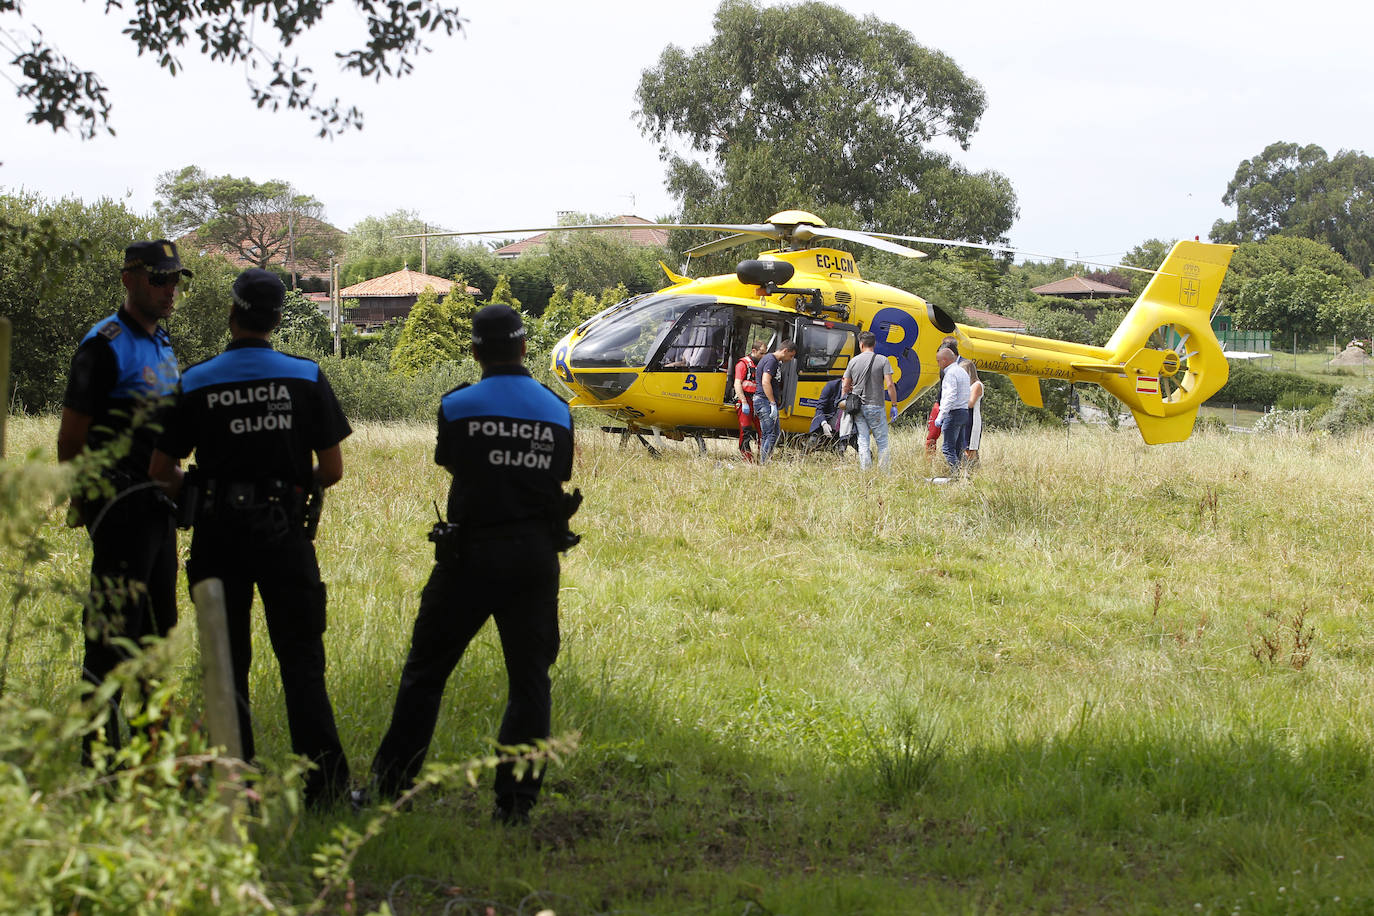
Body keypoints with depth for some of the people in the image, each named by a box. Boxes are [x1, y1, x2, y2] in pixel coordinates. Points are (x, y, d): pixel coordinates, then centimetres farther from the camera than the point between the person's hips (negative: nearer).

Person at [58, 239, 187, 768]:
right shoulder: (106, 346, -11)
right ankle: (99, 749, -3)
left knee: (156, 625, 13)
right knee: (113, 628, -7)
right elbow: (71, 432, -11)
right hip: (120, 501, -9)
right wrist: (80, 501, -8)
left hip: (158, 501, 9)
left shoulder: (163, 346, 15)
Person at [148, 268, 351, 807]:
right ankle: (324, 778, -4)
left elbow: (160, 471, 1)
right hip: (285, 534, 0)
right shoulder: (306, 378, -2)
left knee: (227, 662, 9)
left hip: (218, 536, 0)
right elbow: (332, 470, -2)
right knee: (300, 659, 4)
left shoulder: (195, 384, -2)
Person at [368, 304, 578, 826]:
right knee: (529, 680, 8)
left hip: (471, 554, -2)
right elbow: (560, 485, 8)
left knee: (425, 671, 8)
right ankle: (516, 799, 3)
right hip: (536, 557, 2)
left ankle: (391, 785, 11)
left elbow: (449, 464, 10)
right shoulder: (558, 412, 4)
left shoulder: (458, 407, -6)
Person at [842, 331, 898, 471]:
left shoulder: (853, 361, 5)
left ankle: (864, 472, 4)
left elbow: (846, 386, 8)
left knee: (863, 442, 6)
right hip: (876, 407, -3)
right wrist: (894, 405, -4)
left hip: (858, 407, 3)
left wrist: (846, 401, 23)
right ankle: (883, 473, 3)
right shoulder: (882, 360, -4)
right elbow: (889, 385, -11)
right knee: (882, 441, 5)